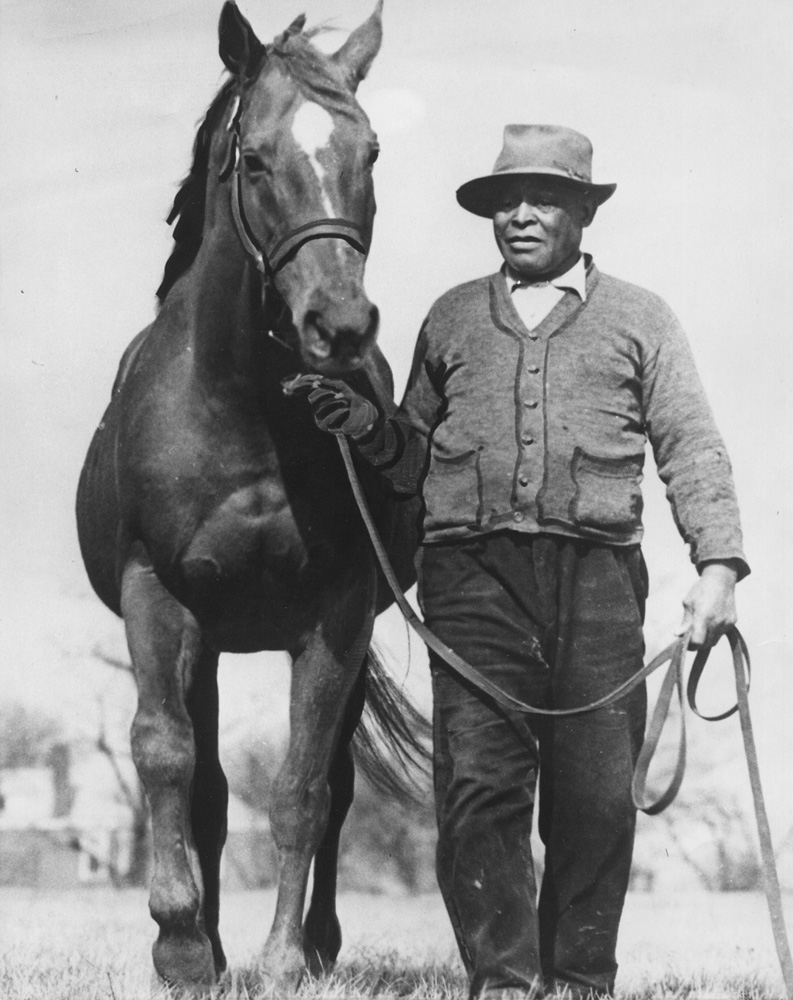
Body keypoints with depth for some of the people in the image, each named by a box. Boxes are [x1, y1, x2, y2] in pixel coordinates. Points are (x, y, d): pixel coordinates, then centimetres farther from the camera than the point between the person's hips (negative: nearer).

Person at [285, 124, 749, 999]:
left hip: (596, 574, -1)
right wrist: (364, 426, 2)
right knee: (478, 783, -7)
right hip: (472, 572, 1)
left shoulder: (638, 319, 15)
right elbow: (416, 460, 23)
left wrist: (718, 565, -6)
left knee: (598, 793, -1)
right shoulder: (452, 318, 20)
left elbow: (692, 450, 7)